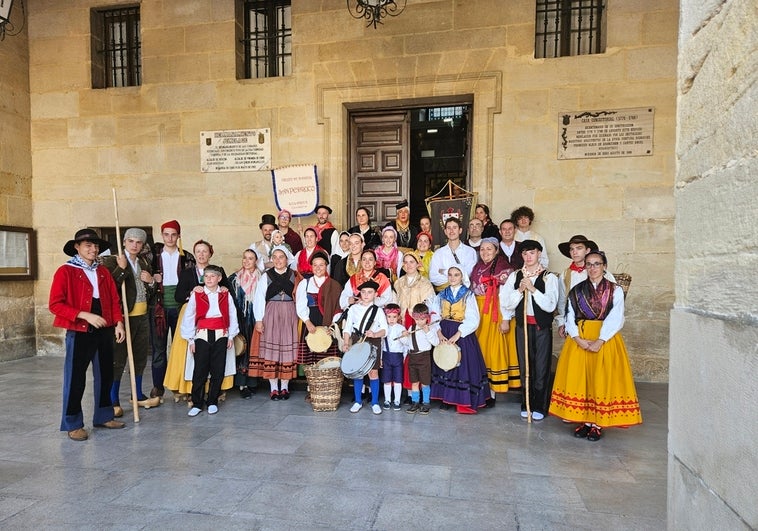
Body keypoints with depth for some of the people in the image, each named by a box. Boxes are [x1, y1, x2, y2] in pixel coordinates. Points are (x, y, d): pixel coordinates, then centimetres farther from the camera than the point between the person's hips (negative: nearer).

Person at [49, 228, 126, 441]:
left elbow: (114, 300, 12)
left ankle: (103, 416, 27)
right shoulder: (65, 271, -6)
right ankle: (73, 424, 15)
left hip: (104, 331, 6)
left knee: (105, 375, 13)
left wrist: (118, 323, -1)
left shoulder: (103, 272, 12)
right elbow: (55, 304, -12)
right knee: (75, 379, 1)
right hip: (79, 332, -6)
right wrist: (85, 315, -21)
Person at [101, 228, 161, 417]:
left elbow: (152, 294, 19)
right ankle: (114, 402, 11)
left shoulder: (144, 263, 12)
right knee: (118, 360, 0)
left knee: (140, 358, 16)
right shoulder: (112, 261, -7)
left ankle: (138, 396, 30)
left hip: (142, 316, 7)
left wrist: (151, 281, -1)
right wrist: (121, 268, -25)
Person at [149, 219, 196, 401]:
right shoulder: (154, 255, 6)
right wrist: (152, 279, -11)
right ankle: (158, 386, 16)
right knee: (158, 347, 4)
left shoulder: (187, 257, 5)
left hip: (179, 306, 0)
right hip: (159, 306, 0)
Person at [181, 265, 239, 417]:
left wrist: (231, 336, 5)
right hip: (201, 336, -1)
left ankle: (212, 402, 19)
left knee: (218, 370, 5)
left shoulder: (226, 295, 3)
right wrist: (190, 339, 1)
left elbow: (232, 315, 7)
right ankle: (197, 403, 13)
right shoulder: (196, 295, 0)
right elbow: (188, 317, 2)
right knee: (200, 370, 0)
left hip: (220, 336, 1)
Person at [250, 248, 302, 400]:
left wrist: (300, 317, -5)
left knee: (287, 349, 2)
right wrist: (259, 320, -7)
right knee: (271, 349, 0)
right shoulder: (266, 276, 5)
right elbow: (259, 298, 0)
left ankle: (285, 387, 13)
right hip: (271, 315, -1)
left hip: (289, 315, 1)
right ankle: (274, 388, 9)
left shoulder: (294, 275, 7)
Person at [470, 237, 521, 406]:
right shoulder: (477, 268, 12)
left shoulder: (504, 268, -7)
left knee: (493, 348, -1)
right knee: (478, 348, 8)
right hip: (478, 313, 6)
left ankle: (491, 391, 8)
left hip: (496, 314, -5)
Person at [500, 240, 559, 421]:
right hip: (522, 325, 2)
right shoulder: (515, 276, 4)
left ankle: (539, 407, 17)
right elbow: (506, 303, 0)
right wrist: (520, 290, -14)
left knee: (541, 366, 3)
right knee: (525, 365, 10)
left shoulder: (549, 277, -3)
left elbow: (550, 305, -12)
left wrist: (533, 289, -20)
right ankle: (526, 405, 23)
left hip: (542, 326, -2)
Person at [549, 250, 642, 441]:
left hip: (606, 340, -2)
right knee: (578, 378, 0)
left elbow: (615, 319, -8)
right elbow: (570, 318, 3)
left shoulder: (615, 290, 2)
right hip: (579, 340, 2)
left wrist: (600, 341, -18)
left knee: (602, 379, -2)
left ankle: (598, 423, 9)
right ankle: (584, 420, 12)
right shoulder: (576, 291, 9)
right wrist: (578, 339, -12)